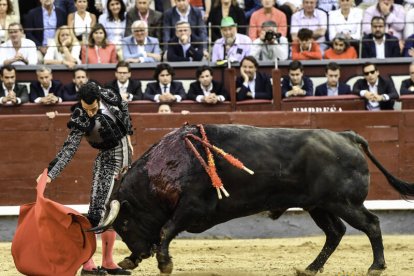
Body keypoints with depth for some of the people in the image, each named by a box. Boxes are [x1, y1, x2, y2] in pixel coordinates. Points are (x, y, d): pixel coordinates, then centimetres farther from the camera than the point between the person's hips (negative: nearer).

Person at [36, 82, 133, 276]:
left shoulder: (107, 96, -12)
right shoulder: (80, 121, -25)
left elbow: (124, 109, 9)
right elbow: (68, 150, -30)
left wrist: (128, 137, 14)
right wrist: (50, 174, -42)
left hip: (125, 154, 6)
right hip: (108, 160, -6)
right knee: (98, 209, -16)